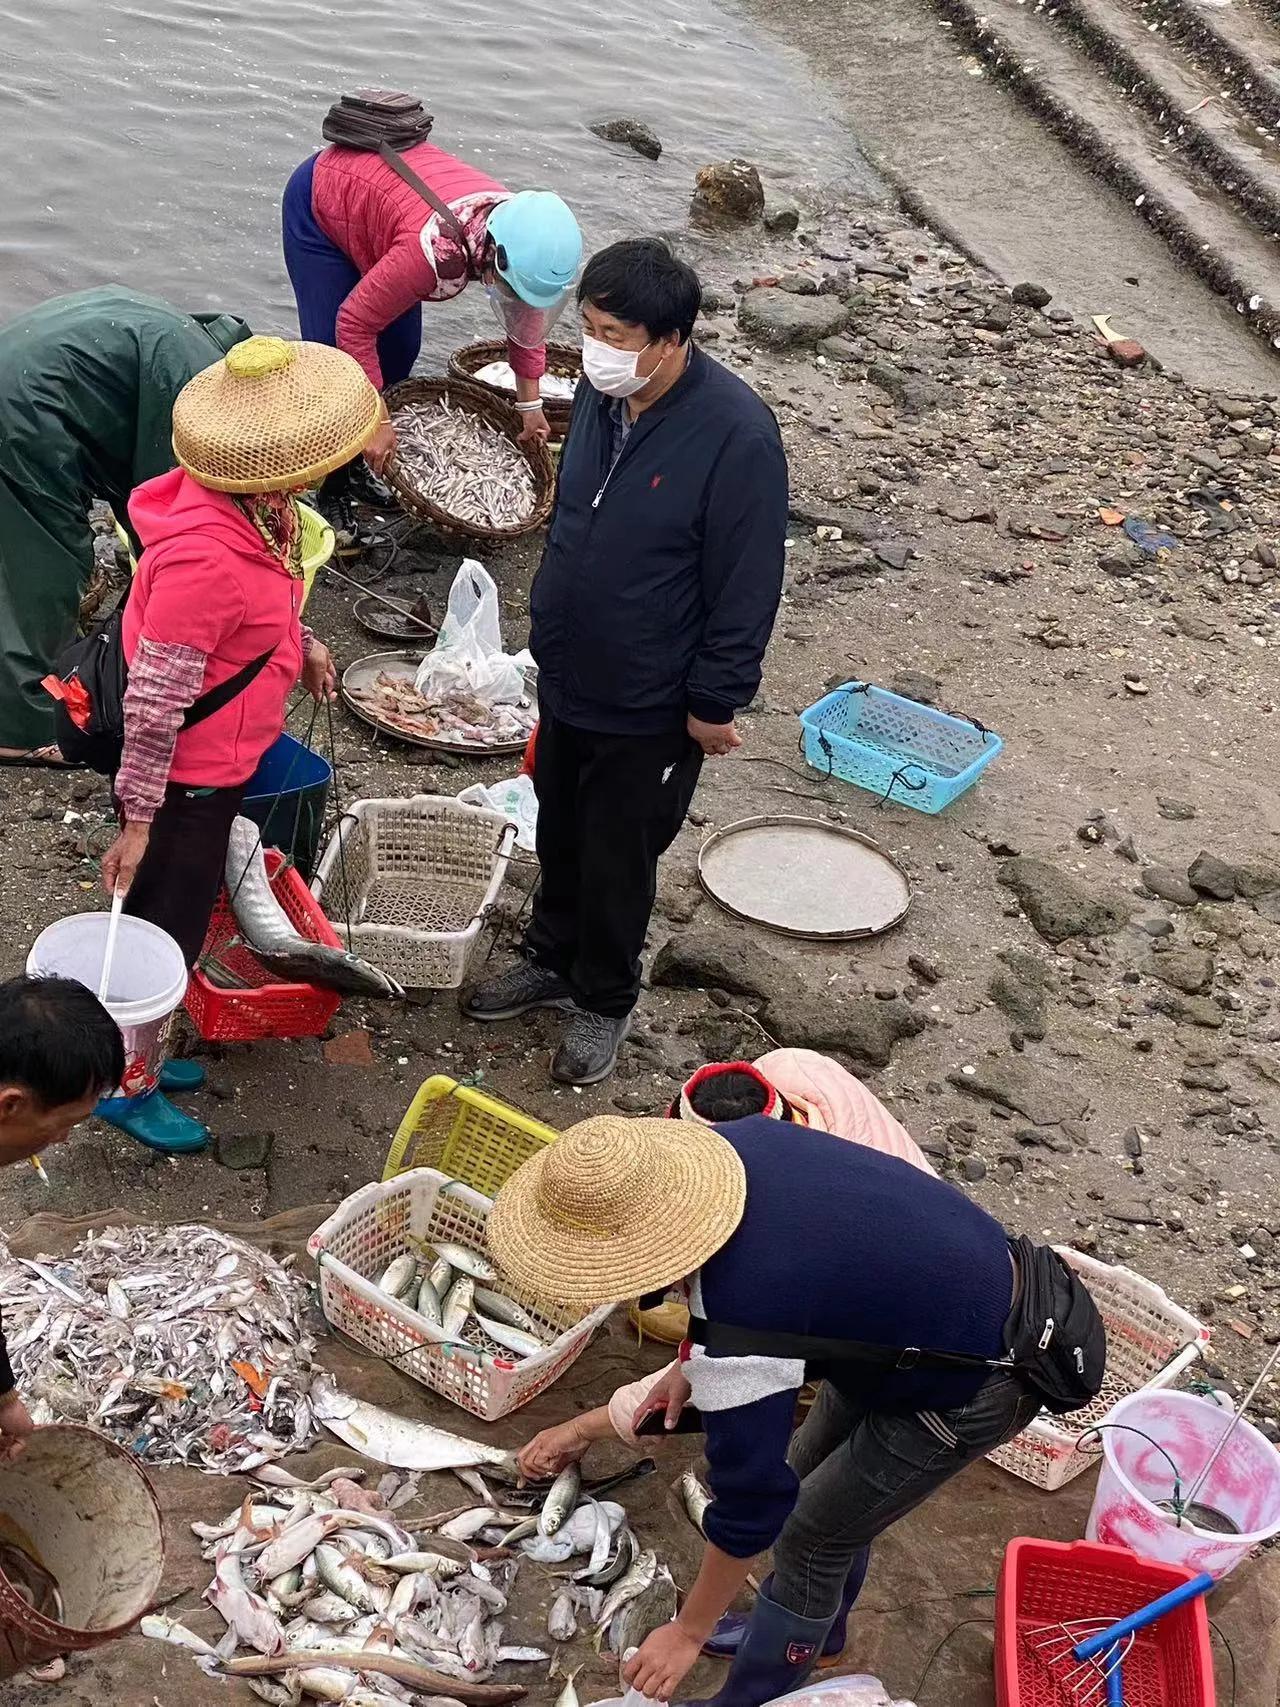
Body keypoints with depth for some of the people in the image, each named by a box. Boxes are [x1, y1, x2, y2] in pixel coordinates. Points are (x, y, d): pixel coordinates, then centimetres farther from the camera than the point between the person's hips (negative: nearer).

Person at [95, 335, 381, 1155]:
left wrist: (299, 642, 6)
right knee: (164, 931, 11)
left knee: (174, 920, 25)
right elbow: (154, 699, -28)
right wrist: (137, 818, -21)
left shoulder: (249, 504, -8)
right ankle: (124, 1086, 32)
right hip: (186, 779, -9)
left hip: (219, 765, 9)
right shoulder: (206, 557, -35)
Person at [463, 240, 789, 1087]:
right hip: (566, 675, 6)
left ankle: (605, 1001, 36)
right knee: (560, 833, 24)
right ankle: (553, 960, 48)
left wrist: (715, 703, -15)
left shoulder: (735, 434, -27)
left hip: (648, 705, -6)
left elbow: (748, 583, -20)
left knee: (618, 860, 12)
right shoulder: (602, 390, -5)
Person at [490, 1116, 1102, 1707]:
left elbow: (750, 1501, -20)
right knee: (811, 1477, 24)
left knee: (811, 1538, 6)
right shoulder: (730, 1140, -15)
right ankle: (811, 1628, 49)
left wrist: (688, 1632, -5)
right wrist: (695, 1365, 9)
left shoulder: (736, 1329, -35)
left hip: (976, 1383, -8)